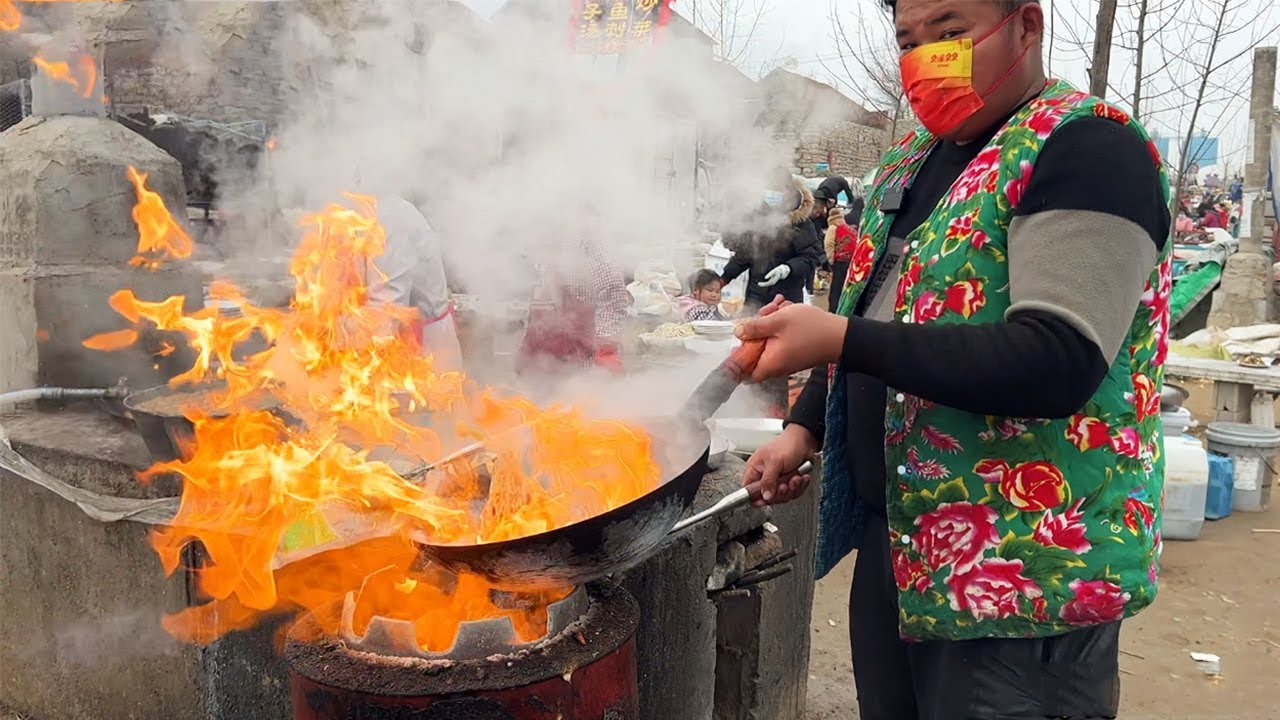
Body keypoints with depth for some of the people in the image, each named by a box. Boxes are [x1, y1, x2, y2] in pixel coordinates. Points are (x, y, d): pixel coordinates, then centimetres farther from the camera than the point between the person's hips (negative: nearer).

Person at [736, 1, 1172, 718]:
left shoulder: (1087, 149, -14)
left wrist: (840, 341, -28)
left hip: (1022, 571, -8)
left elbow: (1059, 365, -26)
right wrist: (805, 428, 7)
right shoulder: (913, 159, 11)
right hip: (894, 539, 8)